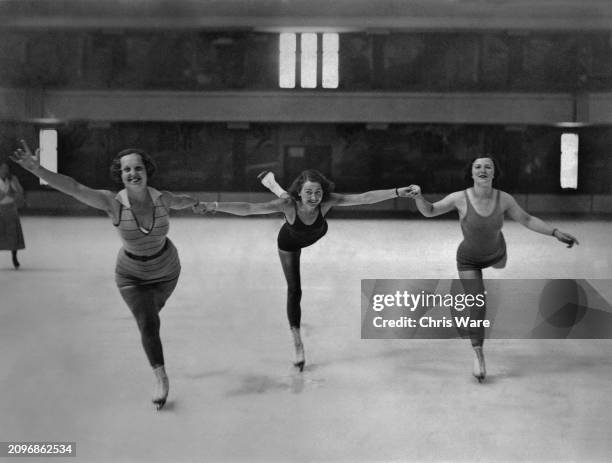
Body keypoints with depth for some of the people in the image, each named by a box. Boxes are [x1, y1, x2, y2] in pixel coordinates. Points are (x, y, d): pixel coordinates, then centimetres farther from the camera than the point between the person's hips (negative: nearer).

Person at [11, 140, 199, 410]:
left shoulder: (162, 199, -24)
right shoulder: (113, 203, -31)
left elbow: (180, 201, 1)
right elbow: (73, 188, -43)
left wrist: (201, 203, 23)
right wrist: (37, 170, -56)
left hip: (166, 270, 2)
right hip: (132, 275, -2)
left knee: (153, 309, 27)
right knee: (148, 325, -12)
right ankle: (161, 378, 10)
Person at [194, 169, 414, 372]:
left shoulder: (327, 201, -42)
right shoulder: (289, 204, -47)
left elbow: (364, 197, -43)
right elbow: (249, 208, -52)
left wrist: (398, 192, -47)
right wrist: (214, 206, -63)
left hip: (316, 235, 2)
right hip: (290, 243, -2)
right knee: (294, 290, 1)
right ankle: (298, 344, 13)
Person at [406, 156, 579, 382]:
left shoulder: (504, 199, -26)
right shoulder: (460, 198, -31)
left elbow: (527, 220, -11)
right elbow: (428, 211, -19)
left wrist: (556, 232, -18)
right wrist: (418, 195, -39)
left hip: (496, 254, 3)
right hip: (468, 260, -3)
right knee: (478, 308, -10)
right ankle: (478, 353, 12)